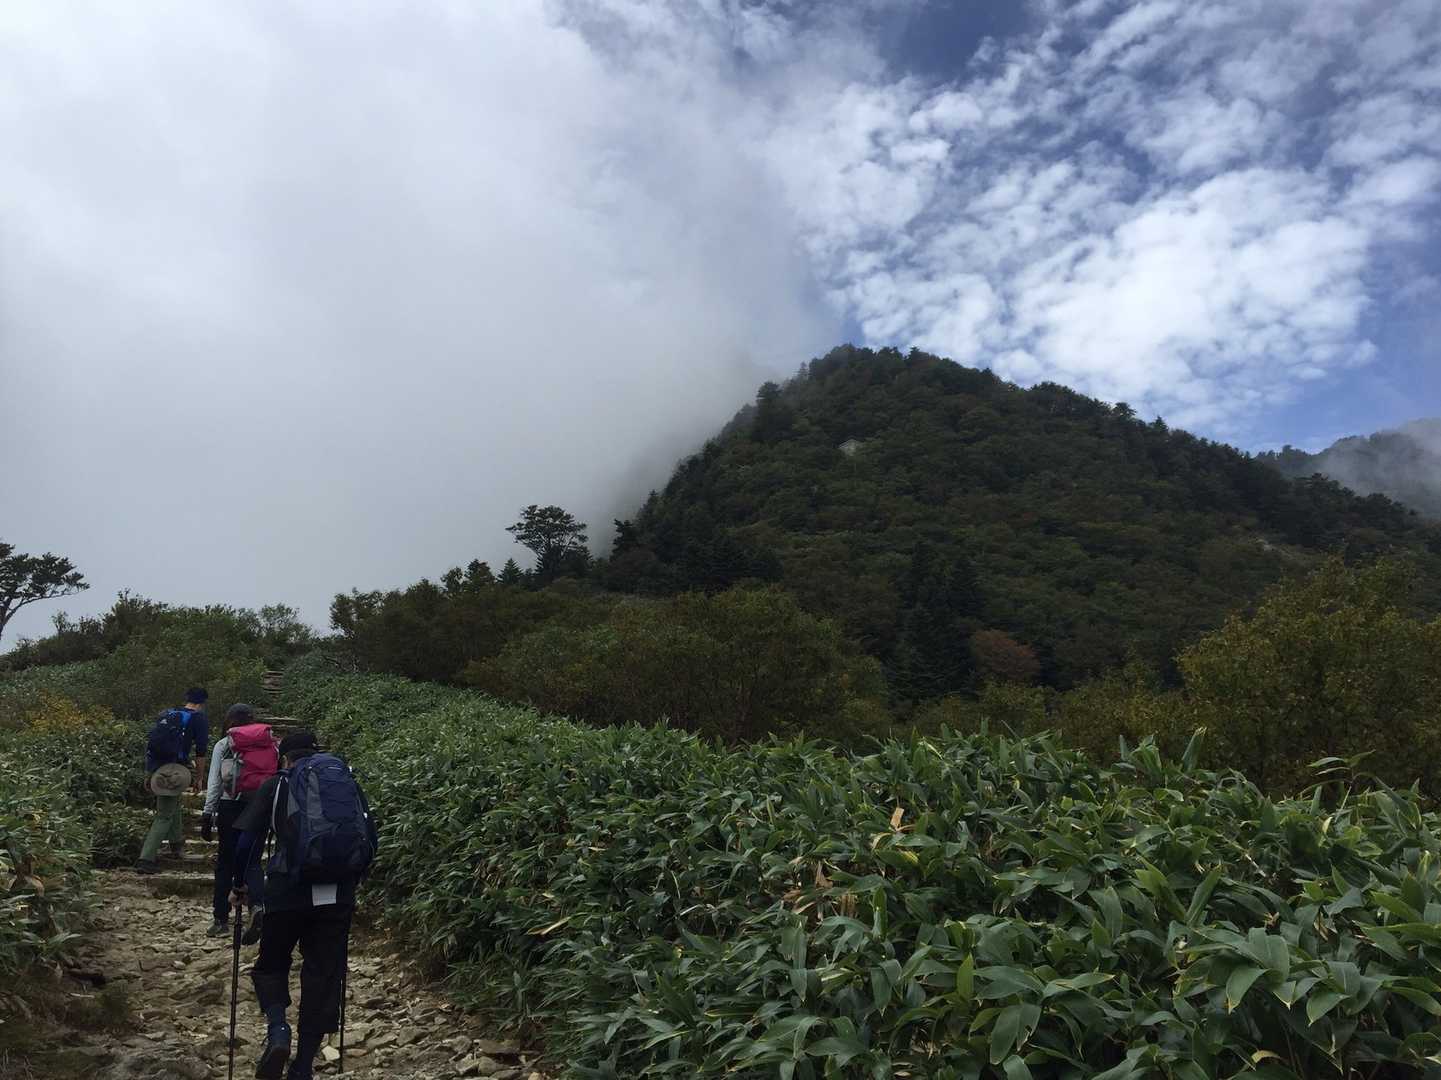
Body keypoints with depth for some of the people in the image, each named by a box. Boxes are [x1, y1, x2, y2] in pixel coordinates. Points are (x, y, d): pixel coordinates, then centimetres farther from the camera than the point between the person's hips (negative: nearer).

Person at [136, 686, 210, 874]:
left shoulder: (166, 714, 17)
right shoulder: (200, 720, -1)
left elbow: (153, 740, 19)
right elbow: (201, 752, -4)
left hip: (152, 767, 7)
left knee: (173, 803, 28)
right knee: (164, 816, -1)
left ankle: (177, 842, 40)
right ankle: (146, 858, -9)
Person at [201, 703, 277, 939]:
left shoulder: (223, 745, 4)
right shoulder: (271, 744, 7)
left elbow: (214, 782, 0)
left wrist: (207, 814, 4)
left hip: (231, 806, -1)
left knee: (225, 861, 12)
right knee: (252, 860, 10)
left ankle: (221, 918, 17)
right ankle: (257, 905, -16)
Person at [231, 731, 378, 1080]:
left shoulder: (277, 784, 9)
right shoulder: (347, 781, 17)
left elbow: (247, 838, 3)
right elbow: (371, 839, 17)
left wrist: (239, 884, 17)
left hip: (289, 888, -2)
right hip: (339, 894, 2)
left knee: (271, 966, 18)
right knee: (324, 976, 11)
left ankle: (277, 1030, -7)